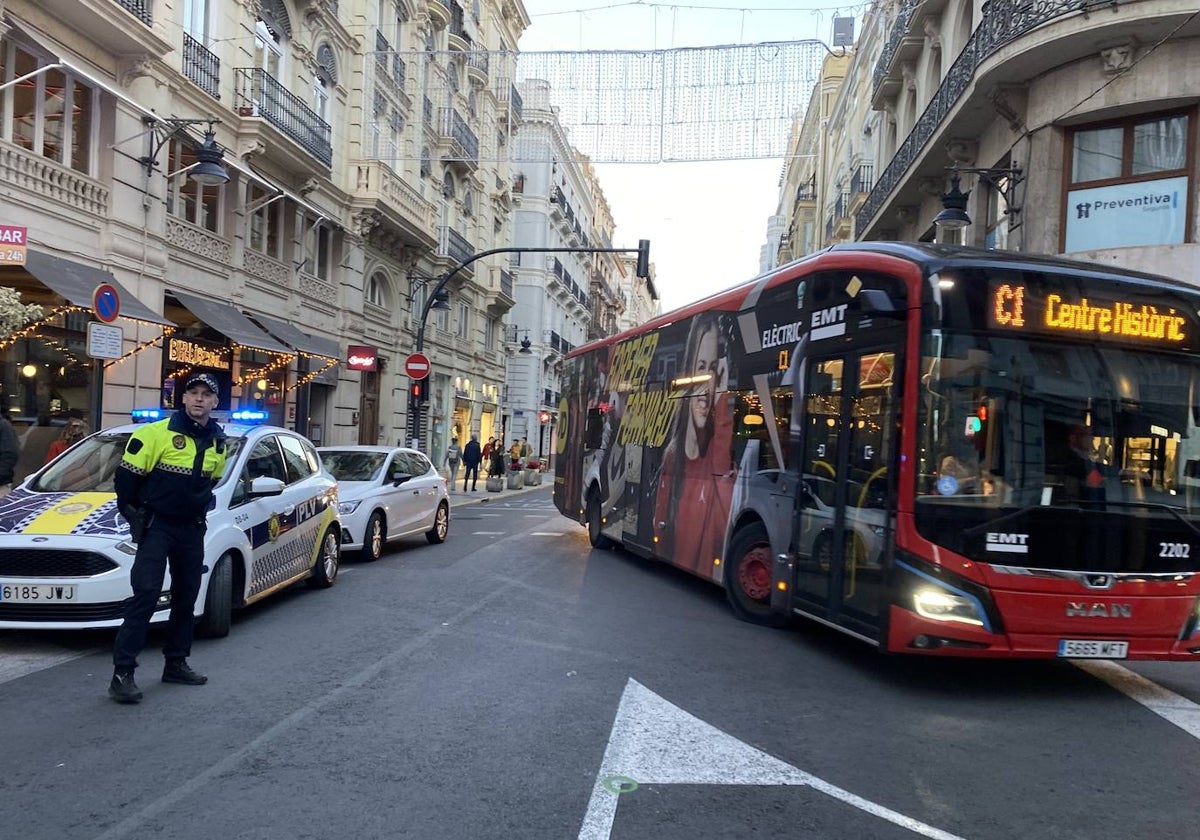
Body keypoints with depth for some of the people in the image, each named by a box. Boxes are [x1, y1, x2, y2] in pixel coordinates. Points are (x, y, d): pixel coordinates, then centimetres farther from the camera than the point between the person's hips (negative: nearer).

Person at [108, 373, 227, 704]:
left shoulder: (218, 442, 6)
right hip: (157, 525, -6)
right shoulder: (158, 433, -12)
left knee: (186, 598, 13)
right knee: (145, 595, -13)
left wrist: (200, 504, 12)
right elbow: (127, 474, -8)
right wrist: (133, 513, -4)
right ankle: (122, 672, -11)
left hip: (193, 529, 6)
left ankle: (176, 663, 26)